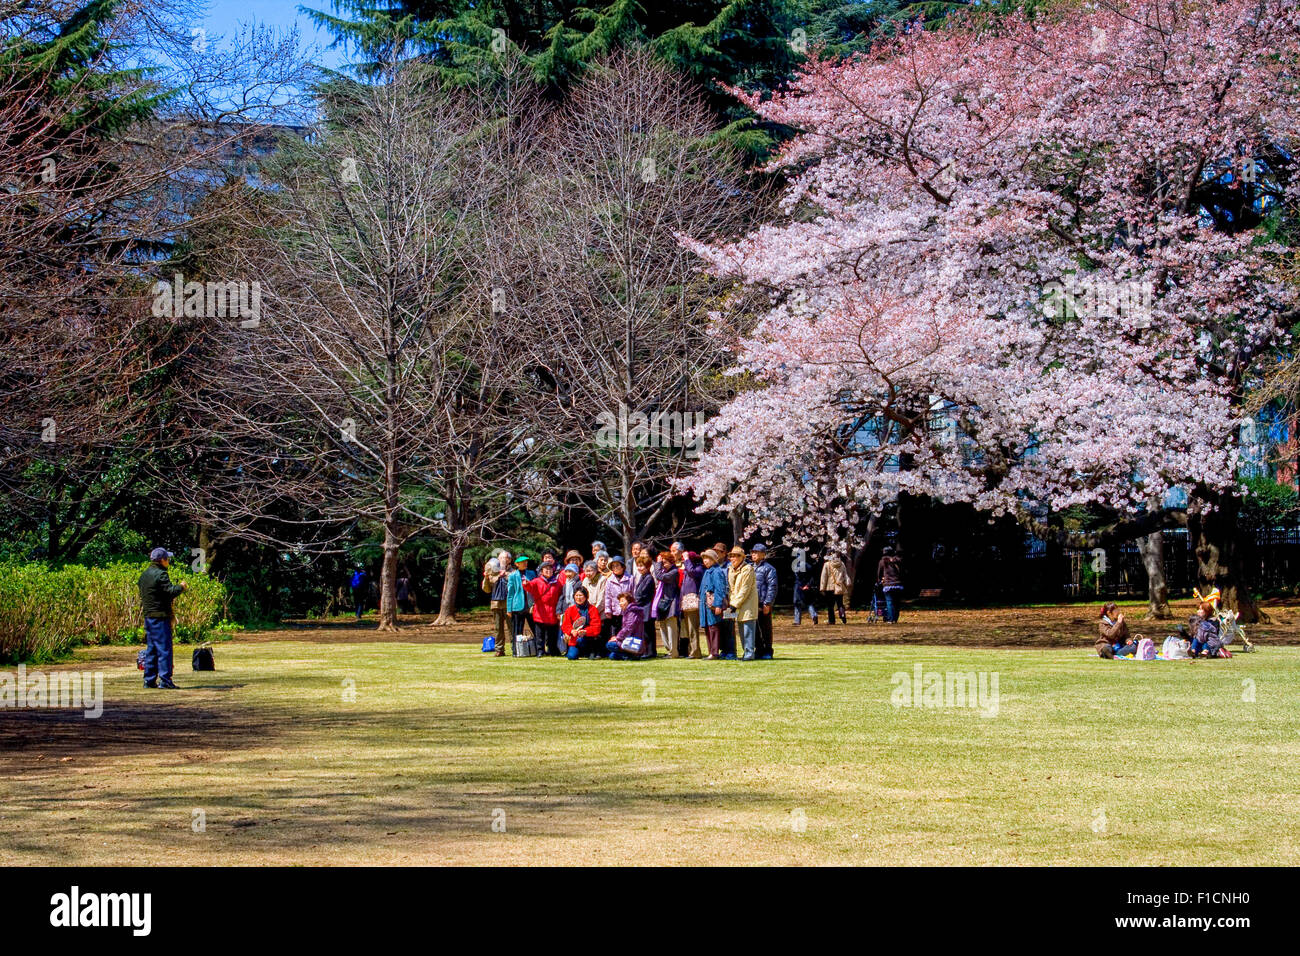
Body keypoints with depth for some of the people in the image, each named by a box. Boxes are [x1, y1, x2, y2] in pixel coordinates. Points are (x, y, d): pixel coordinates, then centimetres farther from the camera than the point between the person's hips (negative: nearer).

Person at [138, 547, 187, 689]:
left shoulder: (145, 574, 15)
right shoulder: (160, 574, -14)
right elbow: (171, 591, -22)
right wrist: (181, 587, -2)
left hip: (148, 616, 9)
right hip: (160, 616, -9)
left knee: (151, 649, 13)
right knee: (164, 648, -7)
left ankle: (149, 680, 14)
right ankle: (165, 680, -9)